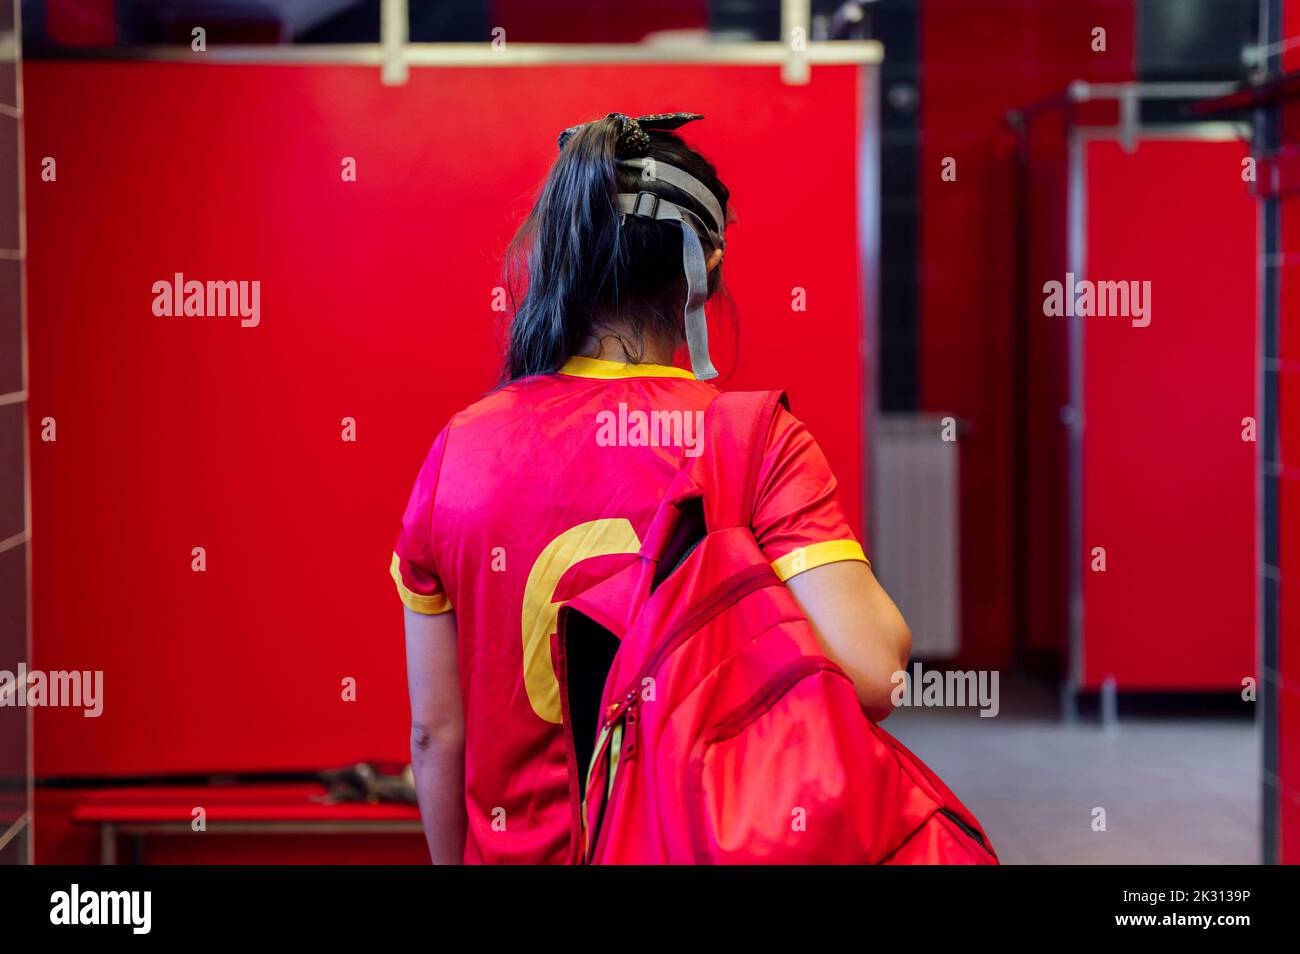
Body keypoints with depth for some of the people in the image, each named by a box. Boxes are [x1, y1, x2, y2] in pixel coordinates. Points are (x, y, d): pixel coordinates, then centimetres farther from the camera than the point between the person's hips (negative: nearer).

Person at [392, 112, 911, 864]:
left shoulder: (460, 450, -6)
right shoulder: (762, 443, -14)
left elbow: (436, 732, -2)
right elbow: (867, 676, -26)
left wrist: (458, 862, 13)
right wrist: (885, 623, -3)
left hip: (523, 846, 2)